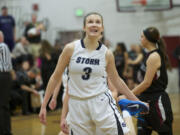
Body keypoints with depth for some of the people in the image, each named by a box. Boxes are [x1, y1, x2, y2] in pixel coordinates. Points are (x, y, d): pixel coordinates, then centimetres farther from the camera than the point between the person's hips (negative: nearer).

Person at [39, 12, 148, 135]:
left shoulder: (107, 54, -1)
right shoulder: (71, 49, -4)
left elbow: (116, 80, 12)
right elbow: (56, 77, 2)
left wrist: (136, 101, 13)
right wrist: (44, 105, 1)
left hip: (101, 101, 0)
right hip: (77, 104, 0)